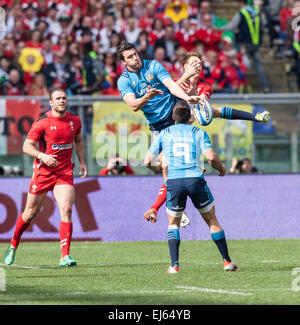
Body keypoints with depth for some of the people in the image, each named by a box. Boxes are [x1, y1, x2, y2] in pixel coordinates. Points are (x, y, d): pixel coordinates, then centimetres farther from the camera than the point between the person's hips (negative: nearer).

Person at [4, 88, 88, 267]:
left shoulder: (75, 121, 5)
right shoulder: (42, 122, -9)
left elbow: (78, 141, 23)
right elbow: (27, 146, -9)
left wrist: (82, 162, 10)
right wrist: (42, 155, -27)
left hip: (65, 172, 2)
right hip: (42, 172, -2)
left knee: (66, 209, -16)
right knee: (31, 212, 8)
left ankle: (65, 256, -16)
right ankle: (13, 246, 32)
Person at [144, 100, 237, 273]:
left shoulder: (164, 134, 12)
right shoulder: (199, 132, 9)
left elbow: (148, 160, 11)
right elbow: (211, 157, -5)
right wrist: (221, 169, 14)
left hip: (174, 181, 1)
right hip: (196, 180, 0)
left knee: (173, 224, 17)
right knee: (212, 220, 14)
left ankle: (175, 265, 1)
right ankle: (227, 261, 15)